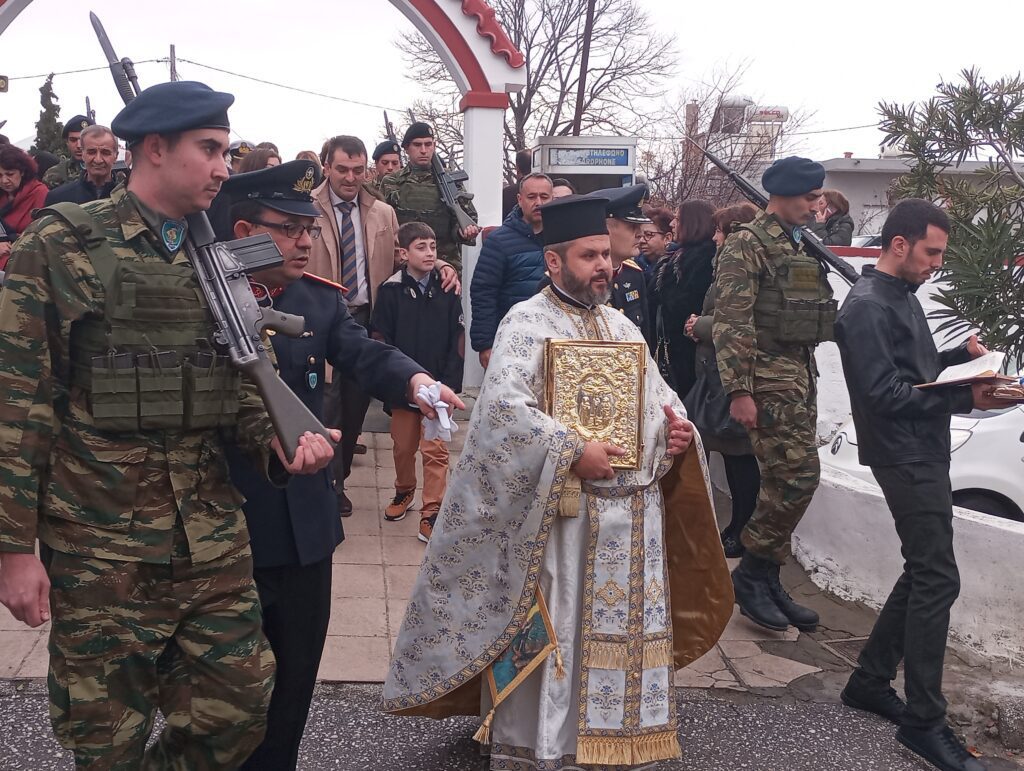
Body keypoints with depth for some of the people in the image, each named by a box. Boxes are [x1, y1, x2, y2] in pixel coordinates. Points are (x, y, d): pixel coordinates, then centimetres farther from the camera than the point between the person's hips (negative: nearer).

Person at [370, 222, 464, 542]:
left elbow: (456, 341, 0)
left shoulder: (447, 289, -1)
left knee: (436, 450, -2)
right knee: (403, 446, 15)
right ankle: (404, 492, 39)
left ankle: (431, 514, 5)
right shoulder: (391, 290, -6)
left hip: (438, 385, 0)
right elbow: (381, 341, -4)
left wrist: (449, 382, -7)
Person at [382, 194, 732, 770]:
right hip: (562, 512, -7)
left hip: (633, 509, 7)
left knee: (622, 631, 15)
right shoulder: (527, 323, -7)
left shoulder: (622, 325, 15)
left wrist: (677, 430, -1)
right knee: (554, 635, 2)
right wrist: (573, 451, -24)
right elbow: (504, 405, -21)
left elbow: (659, 395, 21)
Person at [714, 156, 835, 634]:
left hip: (801, 371, 9)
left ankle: (765, 580, 18)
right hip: (767, 375, -8)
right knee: (798, 475, -12)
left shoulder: (803, 244, 17)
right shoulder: (747, 244, -9)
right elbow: (731, 322, -16)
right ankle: (751, 573, 3)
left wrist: (808, 375, 19)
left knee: (786, 480, 9)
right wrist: (738, 391, -20)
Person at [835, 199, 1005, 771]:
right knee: (938, 579, -8)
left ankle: (871, 681, 24)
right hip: (906, 456, -10)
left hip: (923, 452, 10)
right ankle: (924, 720, 1)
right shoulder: (868, 306, -14)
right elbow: (884, 393, -21)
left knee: (923, 574, 13)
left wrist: (962, 354, 7)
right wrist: (966, 399, -24)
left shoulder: (904, 296, 17)